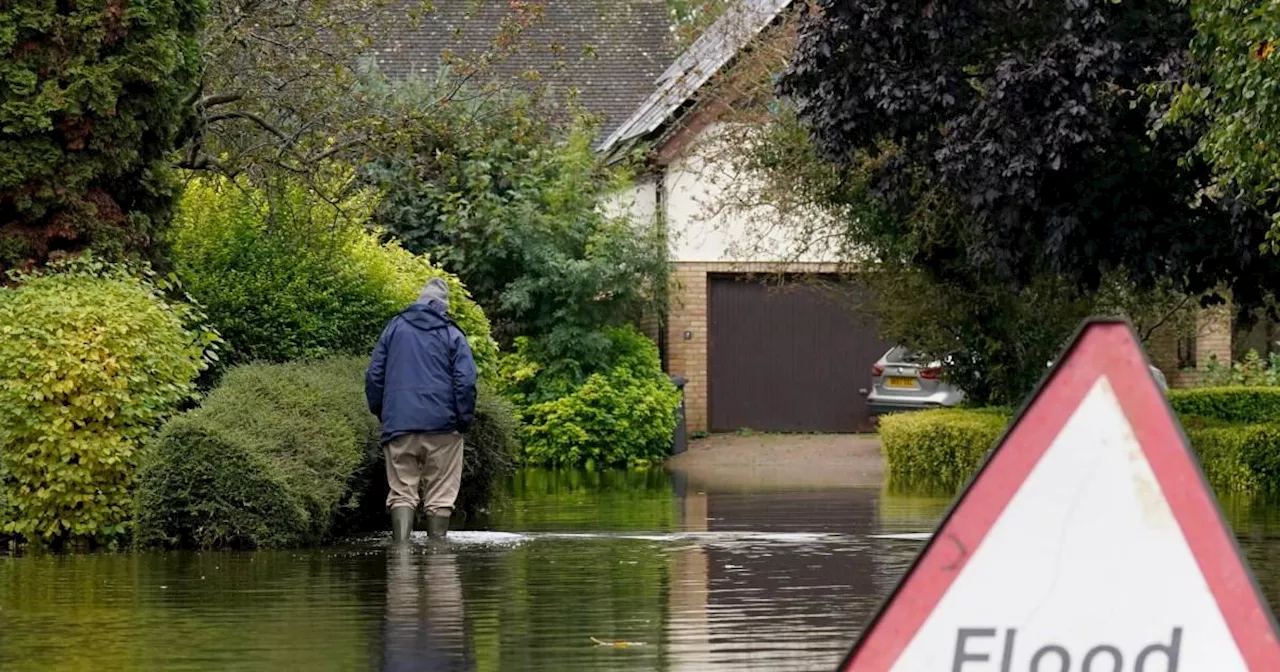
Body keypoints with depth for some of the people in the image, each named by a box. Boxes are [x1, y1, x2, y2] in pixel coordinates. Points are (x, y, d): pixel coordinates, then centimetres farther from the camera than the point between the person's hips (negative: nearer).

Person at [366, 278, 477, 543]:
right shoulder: (452, 335, 3)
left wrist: (380, 412, 18)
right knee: (441, 494, 5)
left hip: (399, 424, 2)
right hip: (442, 426, -2)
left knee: (402, 491, 2)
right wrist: (465, 420, 2)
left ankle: (401, 545, -13)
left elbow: (374, 375, 10)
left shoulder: (395, 328, 10)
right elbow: (465, 381, -5)